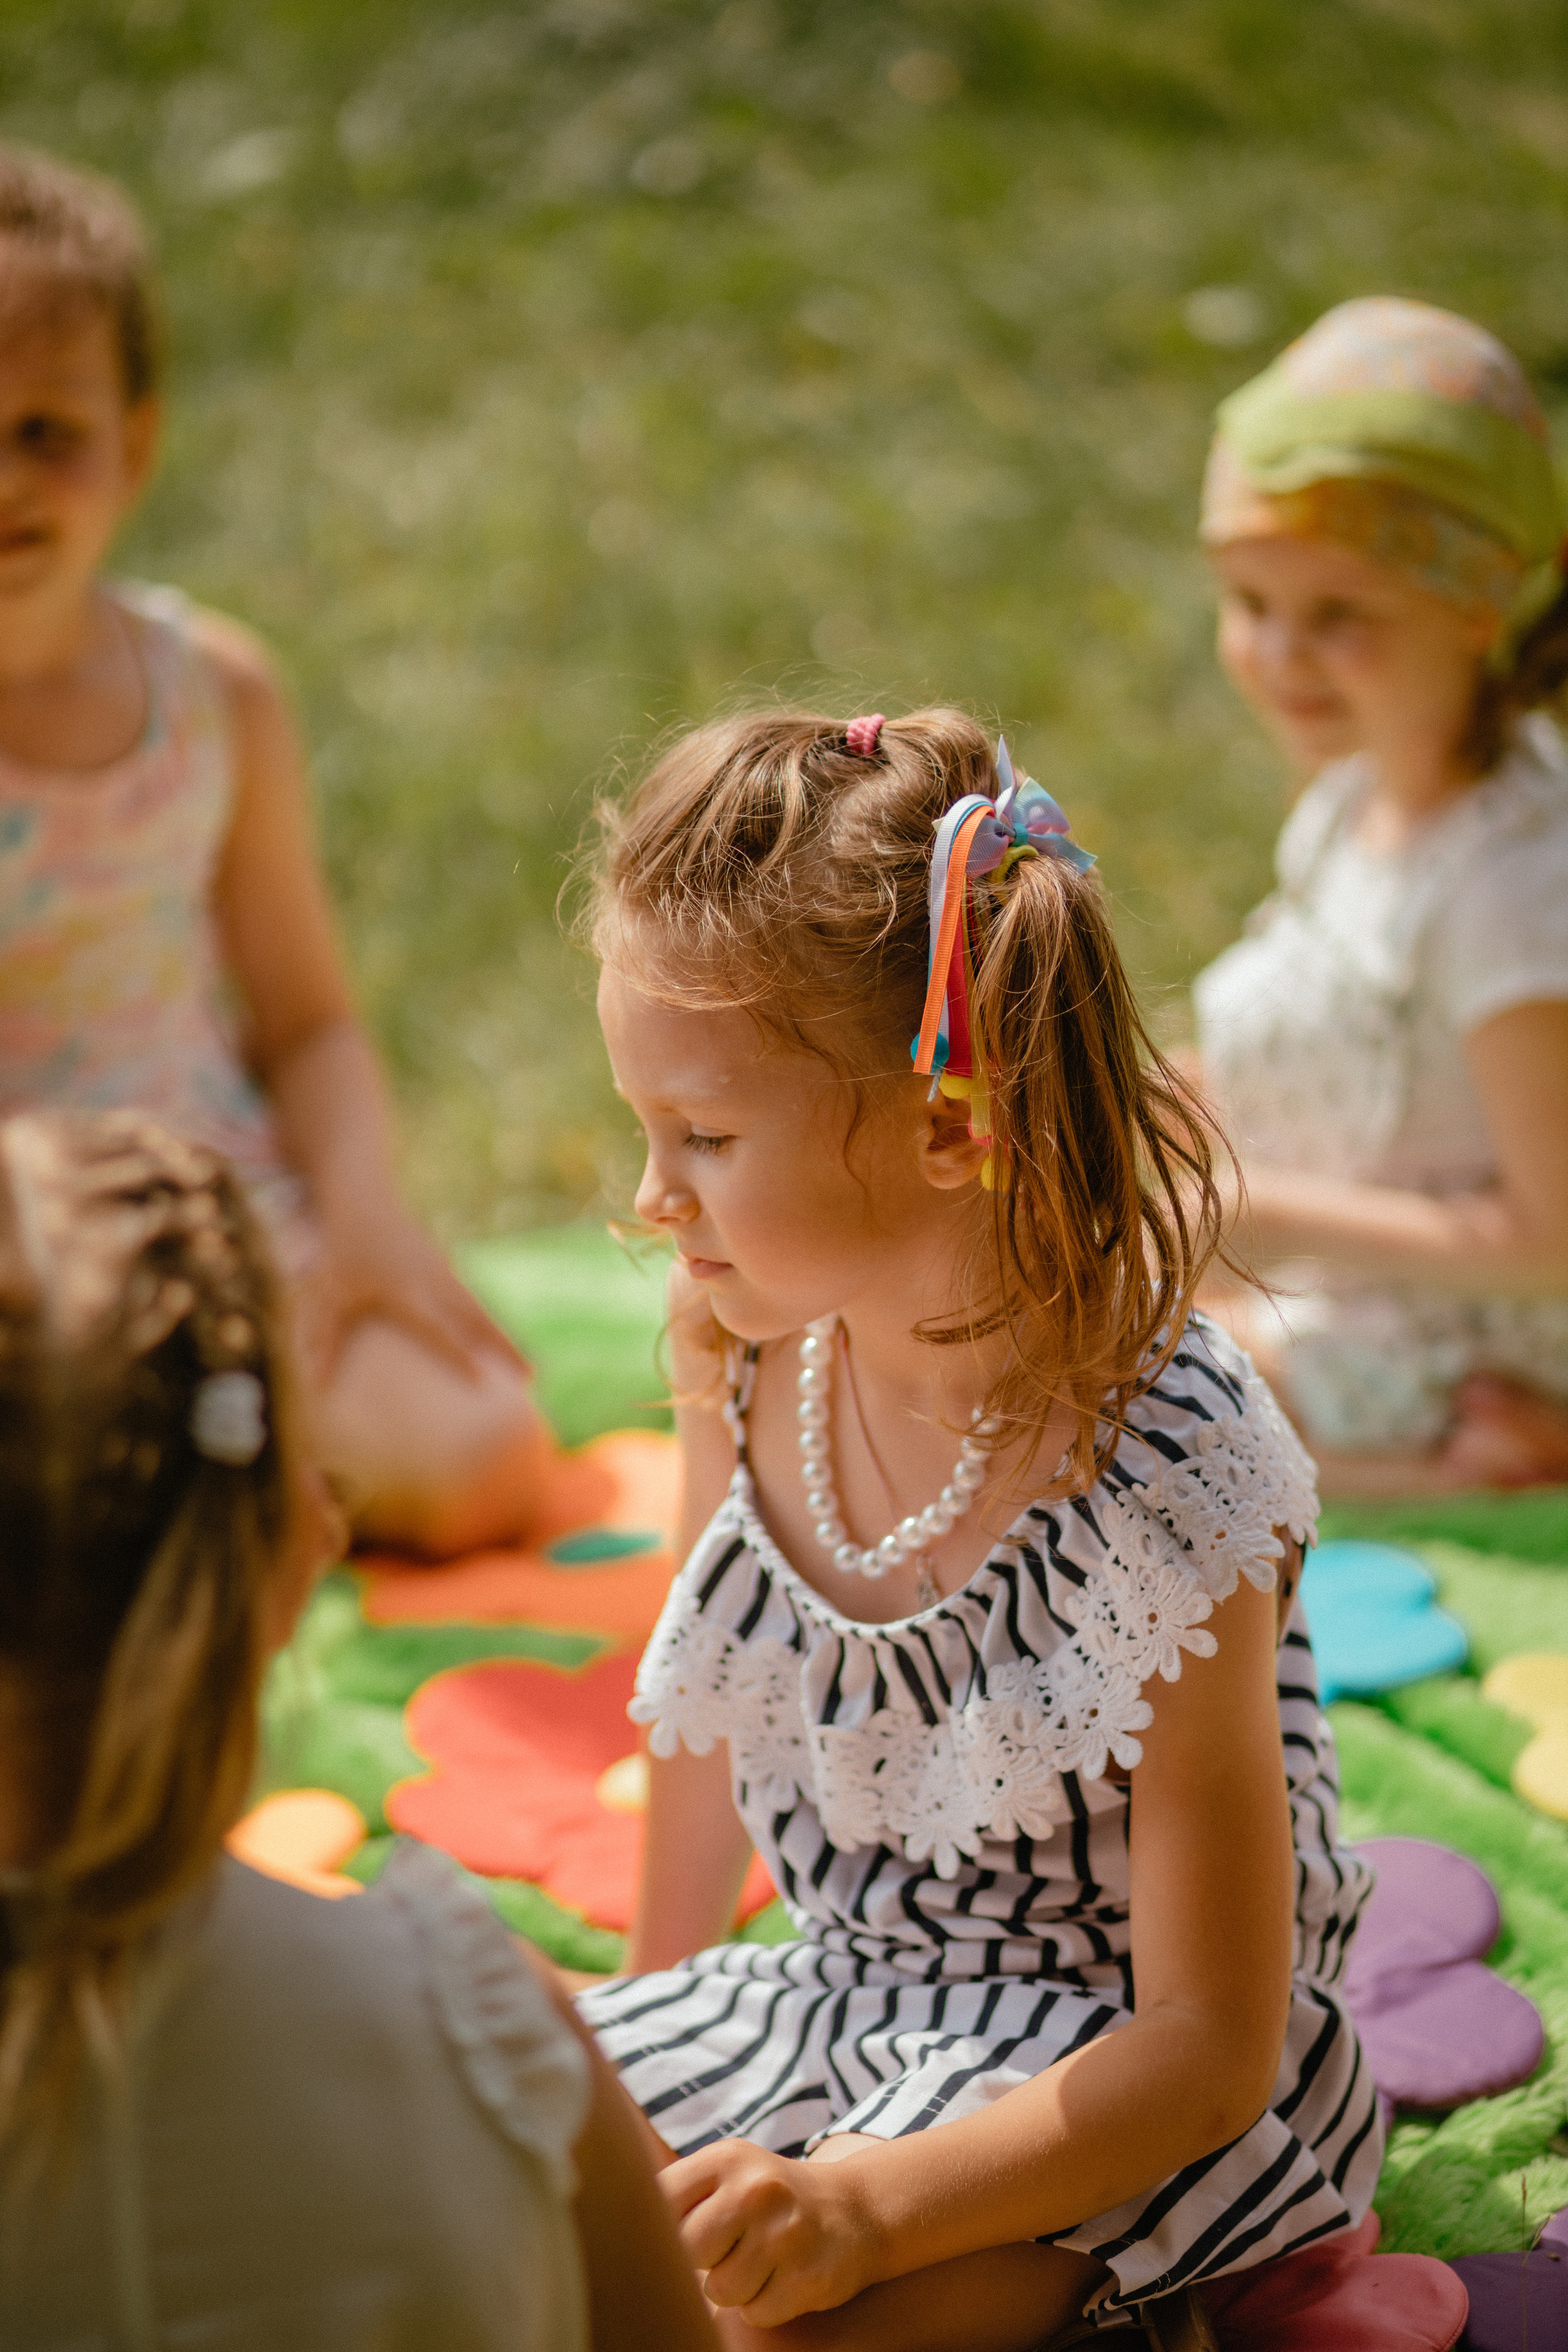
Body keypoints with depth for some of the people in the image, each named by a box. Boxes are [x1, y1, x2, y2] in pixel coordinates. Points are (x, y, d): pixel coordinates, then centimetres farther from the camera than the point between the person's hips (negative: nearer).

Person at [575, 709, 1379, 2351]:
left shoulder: (1164, 1485, -29)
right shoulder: (750, 1351, -9)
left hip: (1108, 2066, -6)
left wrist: (868, 2201, -35)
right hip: (836, 1993, 6)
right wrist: (652, 1993, 19)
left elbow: (1212, 2047, -24)